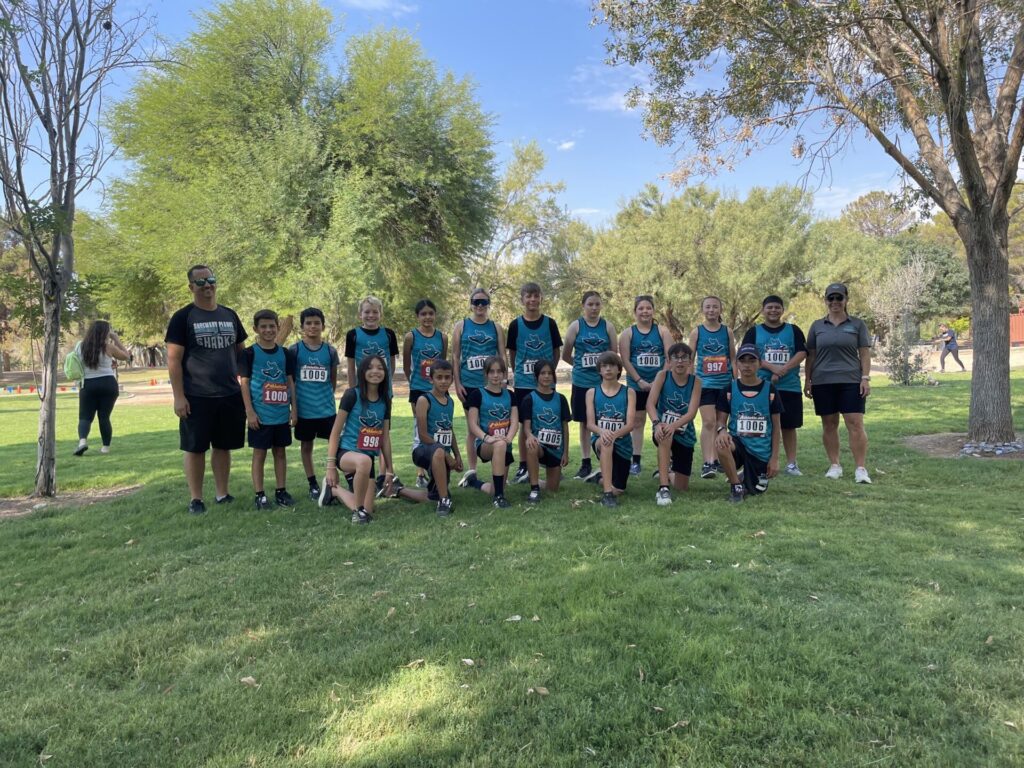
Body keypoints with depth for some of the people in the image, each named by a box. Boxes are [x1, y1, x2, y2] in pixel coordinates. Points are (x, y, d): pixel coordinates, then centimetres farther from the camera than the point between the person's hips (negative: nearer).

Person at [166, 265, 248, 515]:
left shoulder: (229, 315, 11)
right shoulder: (183, 317, -3)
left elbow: (241, 352, 18)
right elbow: (173, 359, -6)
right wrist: (179, 396, -12)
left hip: (230, 395, 4)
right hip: (196, 398, -4)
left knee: (223, 447, 11)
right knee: (195, 448, 3)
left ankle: (222, 494, 21)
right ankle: (196, 499, 13)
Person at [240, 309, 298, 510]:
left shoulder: (285, 354, 6)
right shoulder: (250, 353, -4)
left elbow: (290, 382, 10)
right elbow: (245, 383, -5)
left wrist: (294, 408, 5)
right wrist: (250, 411, -11)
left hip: (282, 413, 3)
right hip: (260, 414, -3)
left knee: (280, 452, 11)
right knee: (259, 453, 4)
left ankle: (280, 491, 20)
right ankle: (259, 495, 10)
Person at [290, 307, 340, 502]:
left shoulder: (330, 351, 0)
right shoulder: (294, 350, -3)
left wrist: (326, 396, 10)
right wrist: (293, 403, 2)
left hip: (326, 408, 0)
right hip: (304, 409, 0)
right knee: (306, 445, 10)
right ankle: (313, 485, 22)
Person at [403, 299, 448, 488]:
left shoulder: (442, 337, 3)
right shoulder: (411, 336, -5)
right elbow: (406, 365, 5)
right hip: (419, 390, -2)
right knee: (420, 431, 2)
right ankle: (421, 474, 9)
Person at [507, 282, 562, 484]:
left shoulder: (550, 323, 1)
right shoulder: (516, 325, 1)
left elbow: (557, 351, 8)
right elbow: (512, 353, 9)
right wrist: (516, 373, 3)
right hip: (523, 383, 0)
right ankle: (523, 466, 14)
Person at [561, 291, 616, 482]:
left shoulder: (608, 326, 3)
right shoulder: (576, 326, 1)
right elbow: (565, 355, 4)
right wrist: (581, 364, 9)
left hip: (604, 382, 0)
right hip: (582, 383, 0)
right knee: (585, 423, 8)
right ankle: (585, 464, 18)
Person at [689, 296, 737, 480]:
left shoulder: (727, 331, 6)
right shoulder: (697, 332, 1)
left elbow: (733, 359, 10)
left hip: (725, 383, 2)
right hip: (705, 383, -2)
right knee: (708, 422, -10)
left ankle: (716, 459, 19)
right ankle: (707, 463, -10)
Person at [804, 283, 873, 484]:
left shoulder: (857, 324, 6)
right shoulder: (817, 326, 10)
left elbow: (865, 353, 4)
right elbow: (810, 355, 11)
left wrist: (865, 378, -6)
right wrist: (807, 380, 6)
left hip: (851, 381, -2)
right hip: (823, 382, 2)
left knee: (856, 424, -7)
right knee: (829, 424, 7)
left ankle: (861, 468, -3)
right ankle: (834, 465, 17)